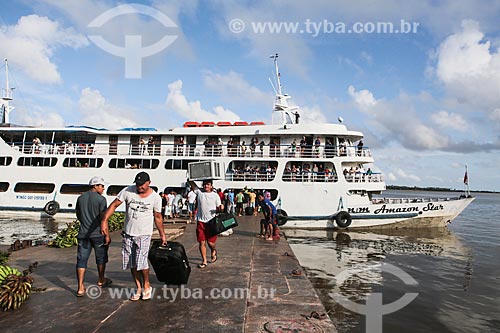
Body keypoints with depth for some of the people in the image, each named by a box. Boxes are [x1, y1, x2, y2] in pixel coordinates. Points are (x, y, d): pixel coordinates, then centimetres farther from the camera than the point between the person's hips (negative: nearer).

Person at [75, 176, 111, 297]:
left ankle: (80, 288, 2)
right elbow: (103, 218, -15)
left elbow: (78, 215, 17)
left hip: (83, 233, 4)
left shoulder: (80, 198, 7)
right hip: (98, 233, -4)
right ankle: (101, 280, 32)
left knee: (81, 260, 5)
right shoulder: (101, 199, -12)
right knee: (101, 258, 16)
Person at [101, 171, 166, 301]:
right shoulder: (127, 191, -5)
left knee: (141, 262, -14)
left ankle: (147, 285, 11)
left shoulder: (155, 197, -5)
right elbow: (114, 205, -2)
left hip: (144, 234, -3)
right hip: (128, 233, 3)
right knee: (132, 264, 8)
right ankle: (138, 288, 24)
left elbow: (157, 217, 4)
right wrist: (104, 220, -12)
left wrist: (162, 234, 7)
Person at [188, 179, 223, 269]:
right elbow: (192, 183, 9)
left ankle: (213, 251, 36)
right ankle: (204, 261, 15)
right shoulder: (199, 192, 5)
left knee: (210, 242, 1)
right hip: (201, 222, 2)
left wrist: (221, 208, -16)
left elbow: (218, 209, 4)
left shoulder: (215, 196, 2)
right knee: (201, 242, 2)